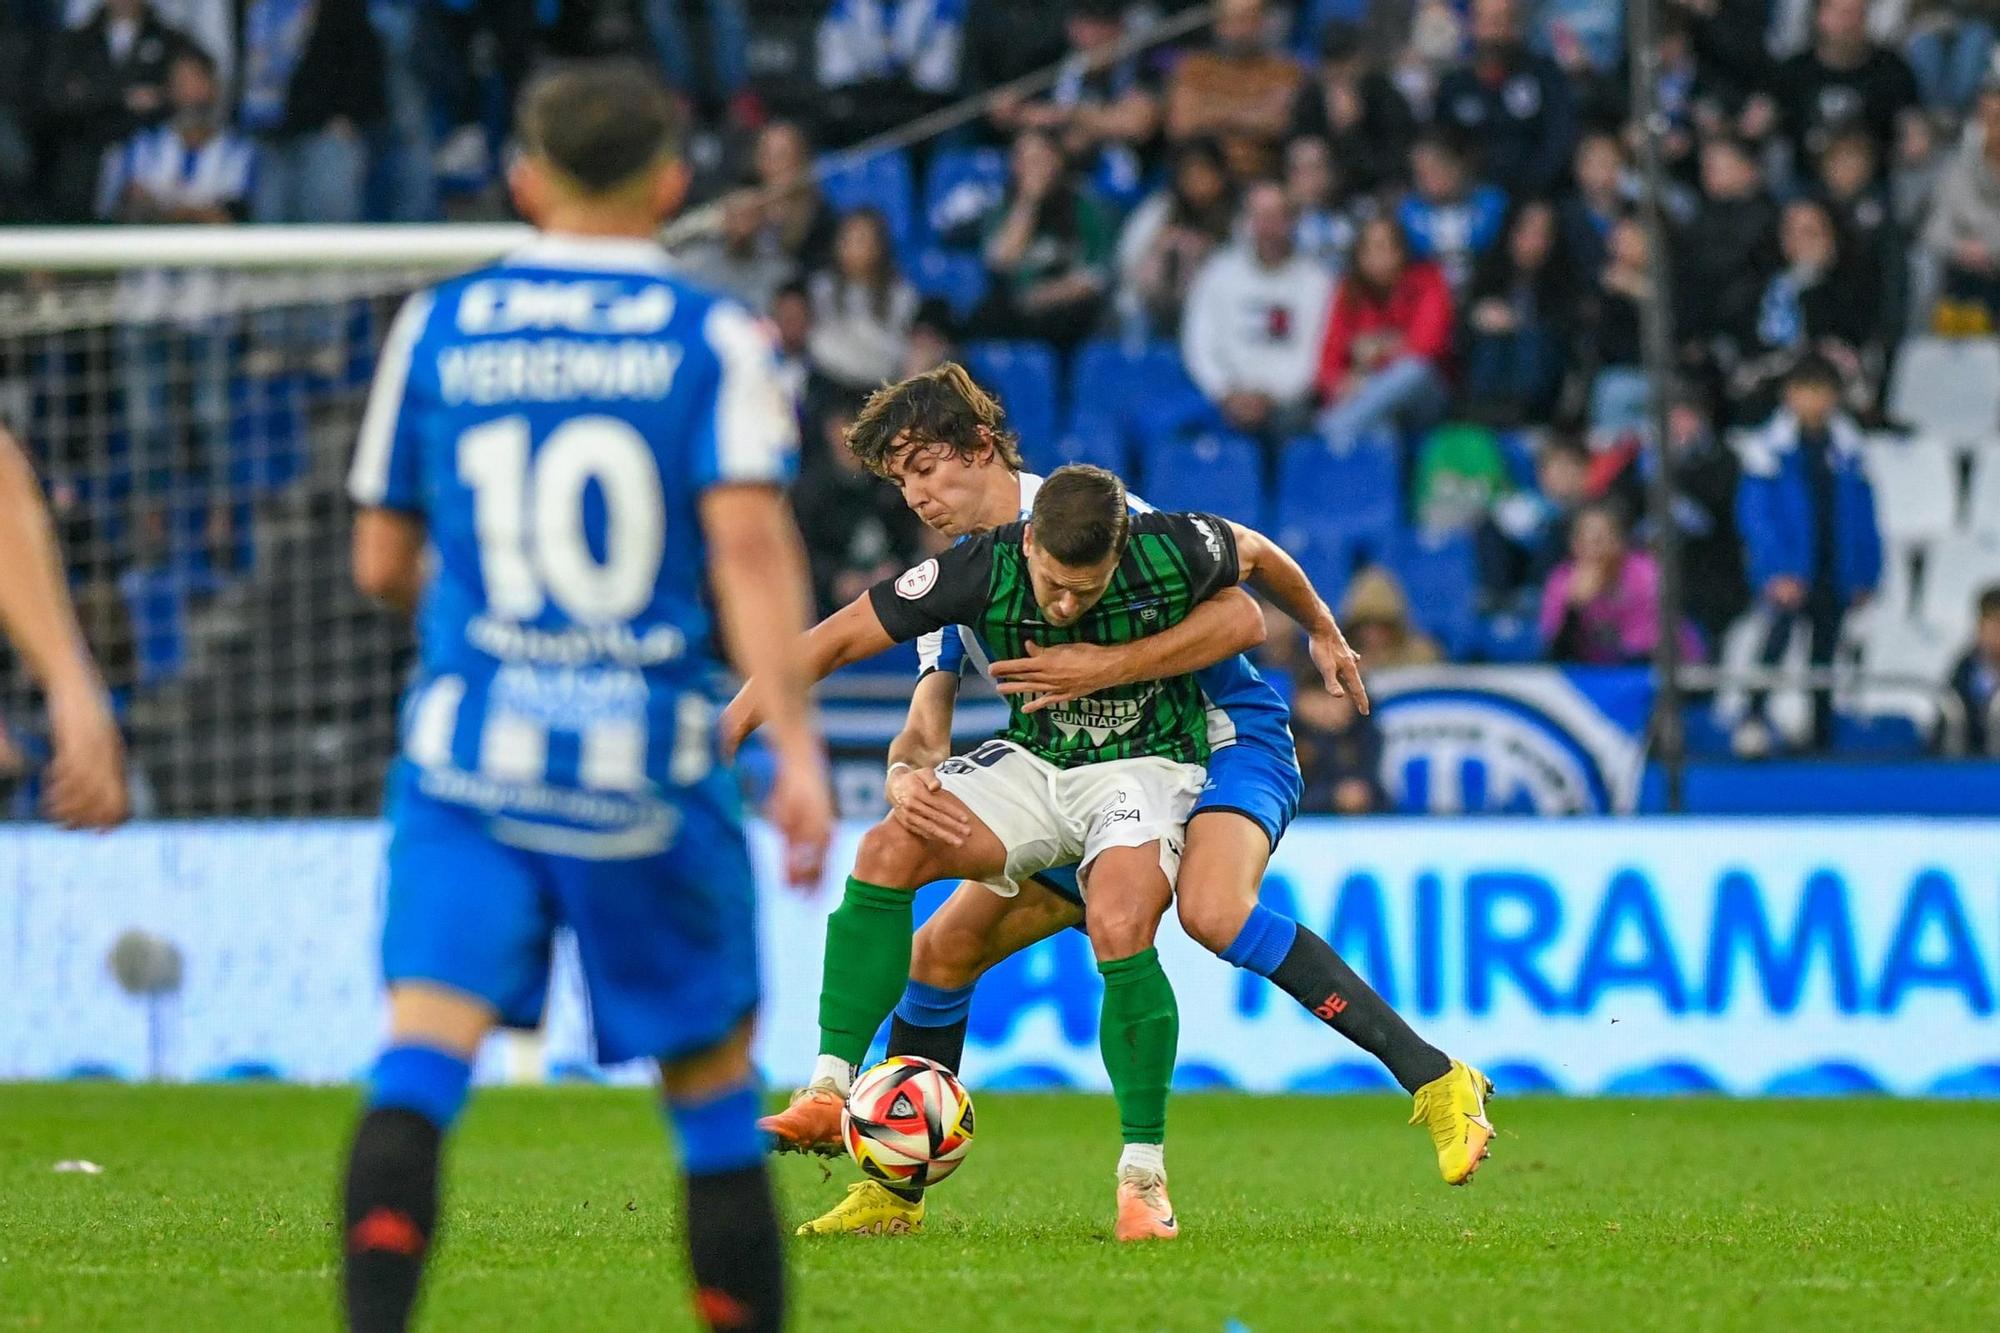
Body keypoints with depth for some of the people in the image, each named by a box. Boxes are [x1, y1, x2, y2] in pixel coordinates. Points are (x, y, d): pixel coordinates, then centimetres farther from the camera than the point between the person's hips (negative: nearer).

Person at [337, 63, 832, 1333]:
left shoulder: (438, 327, 8)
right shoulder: (714, 339, 1)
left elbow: (382, 561, 14)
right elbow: (750, 540, -12)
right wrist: (797, 748, -15)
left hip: (469, 750, 1)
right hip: (647, 753, -1)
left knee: (425, 1049, -11)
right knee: (712, 1079, 13)